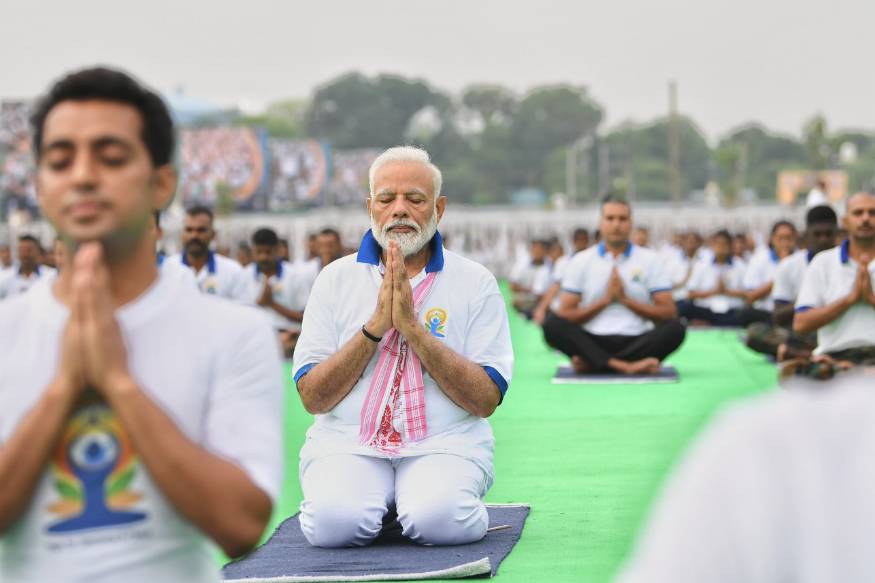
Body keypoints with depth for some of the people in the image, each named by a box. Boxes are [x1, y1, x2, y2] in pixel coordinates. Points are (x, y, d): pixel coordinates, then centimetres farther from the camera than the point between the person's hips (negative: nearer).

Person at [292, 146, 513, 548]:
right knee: (334, 522, -30)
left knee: (438, 521, -32)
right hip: (347, 444, 1)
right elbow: (312, 397, 1)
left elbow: (485, 400, -5)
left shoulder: (475, 283, 4)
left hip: (444, 444, -1)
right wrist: (375, 327, -12)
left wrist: (413, 328, -14)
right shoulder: (336, 279, 8)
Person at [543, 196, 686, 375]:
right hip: (593, 342, 0)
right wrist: (605, 300, -6)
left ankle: (592, 363, -32)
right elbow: (565, 315, 3)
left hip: (636, 341, 1)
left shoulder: (650, 260, 9)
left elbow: (668, 313, 2)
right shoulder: (580, 261, 9)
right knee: (552, 324, -28)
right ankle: (624, 366, -41)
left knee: (675, 329, -29)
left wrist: (626, 299, -6)